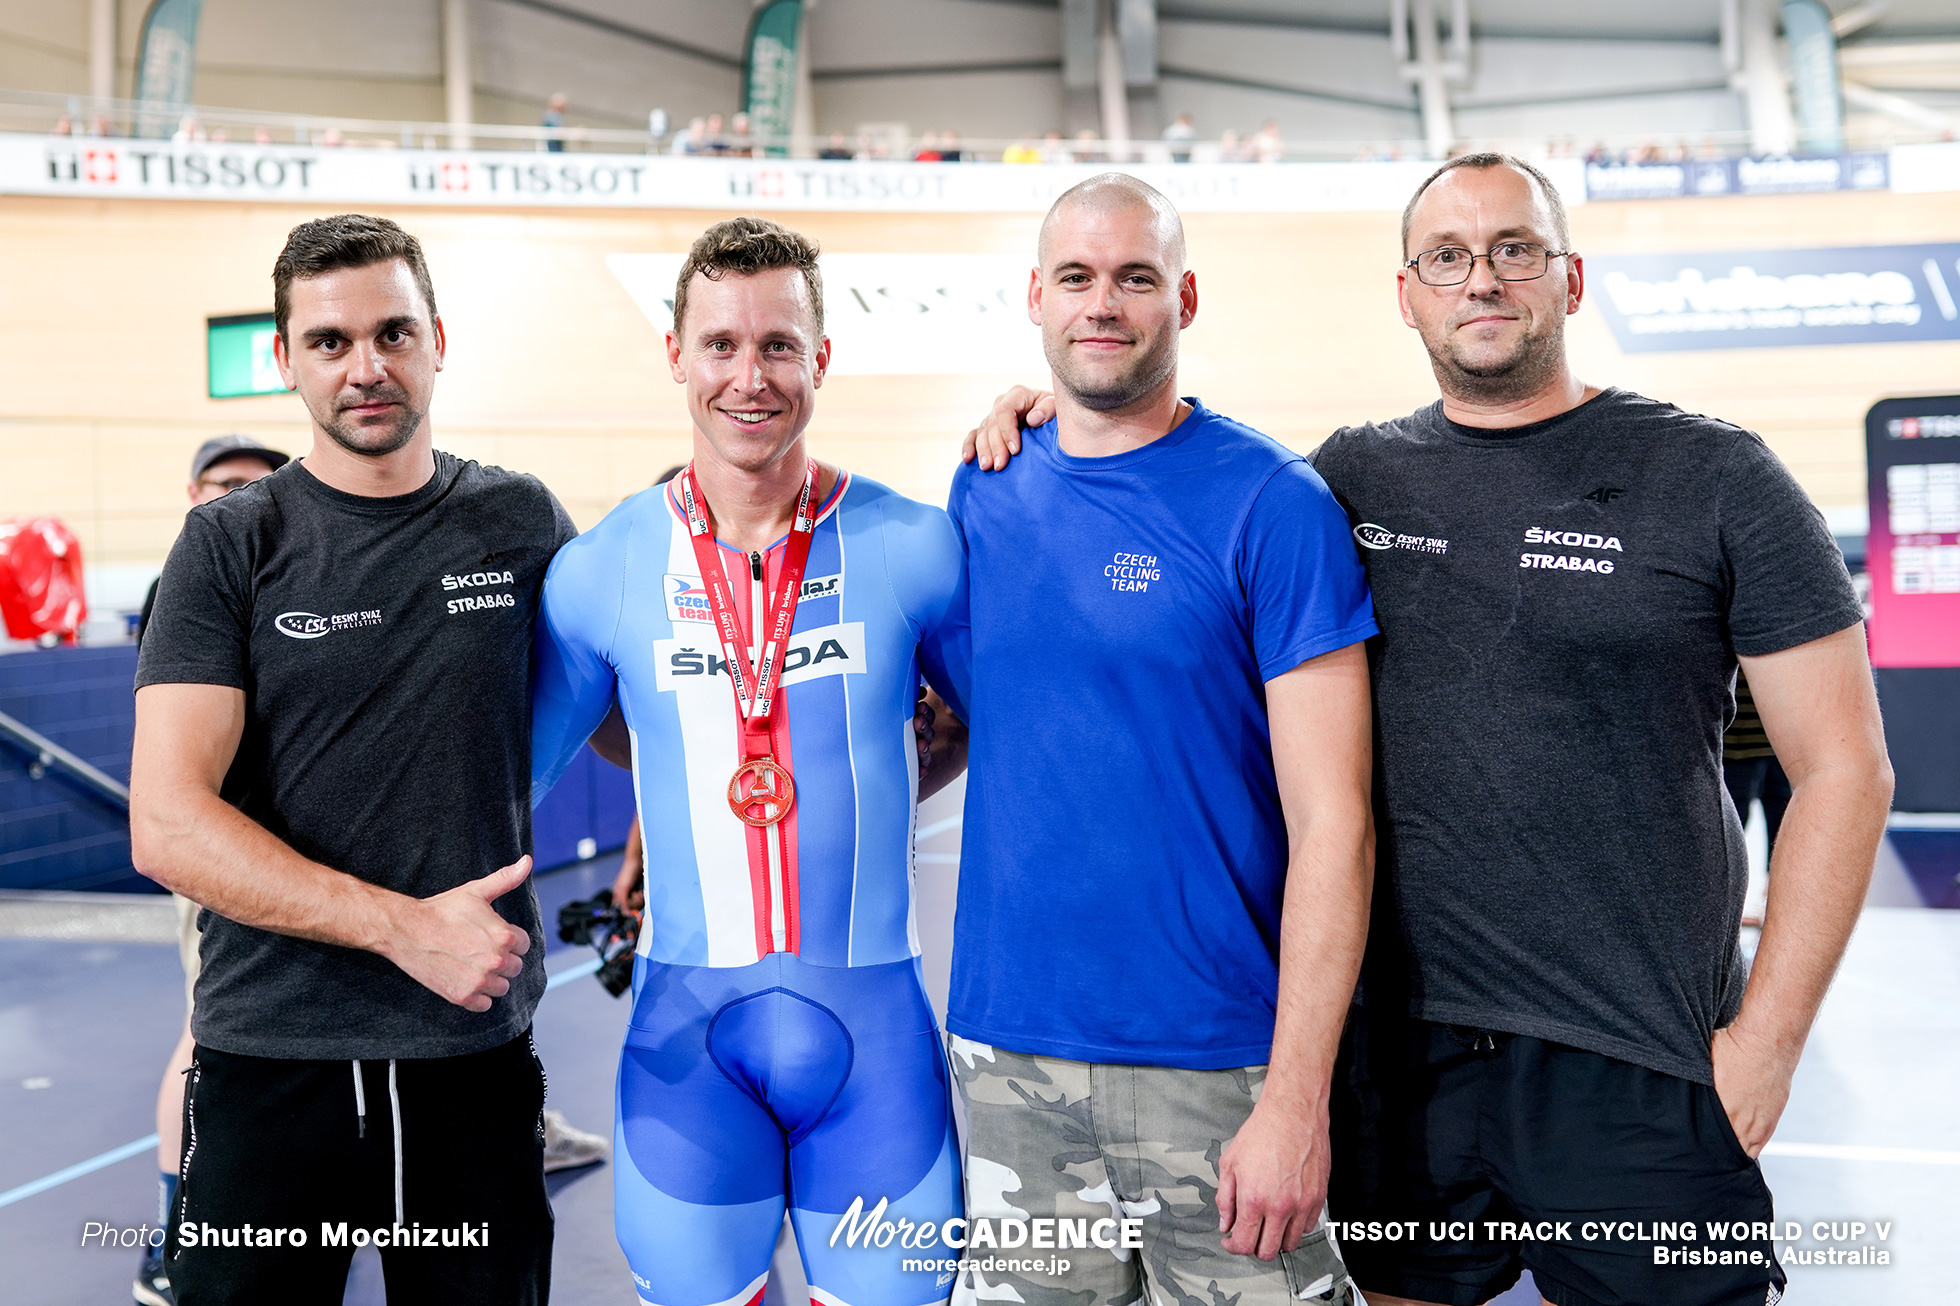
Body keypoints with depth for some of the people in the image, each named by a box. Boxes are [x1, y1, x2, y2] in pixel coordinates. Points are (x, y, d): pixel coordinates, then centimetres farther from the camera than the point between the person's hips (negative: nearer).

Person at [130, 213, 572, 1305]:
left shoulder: (521, 523, 4)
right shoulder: (232, 546, -2)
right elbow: (167, 826, -10)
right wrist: (405, 926, -18)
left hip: (480, 1055, 2)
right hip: (272, 1064, -2)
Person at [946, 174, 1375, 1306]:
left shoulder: (1272, 502, -9)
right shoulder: (985, 496, 5)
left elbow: (1333, 823, -12)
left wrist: (1296, 1097, -16)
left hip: (1218, 1062, -4)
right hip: (1007, 1051, 4)